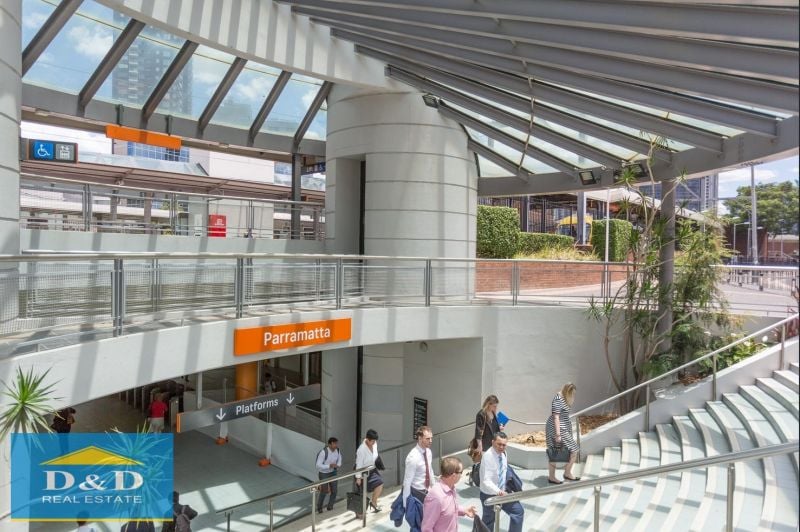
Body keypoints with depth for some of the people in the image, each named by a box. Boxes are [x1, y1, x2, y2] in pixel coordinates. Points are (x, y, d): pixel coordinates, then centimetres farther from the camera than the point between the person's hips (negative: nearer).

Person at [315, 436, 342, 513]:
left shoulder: (337, 450, -13)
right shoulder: (323, 452, -33)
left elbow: (339, 456, 11)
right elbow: (318, 465, -31)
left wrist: (338, 465, -7)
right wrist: (329, 466, -39)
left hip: (333, 472, 5)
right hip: (323, 473, -5)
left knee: (334, 490, 6)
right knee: (323, 492, 5)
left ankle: (330, 507, 28)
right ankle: (319, 508, 32)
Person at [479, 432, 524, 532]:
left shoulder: (503, 454, -3)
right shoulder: (488, 456, -27)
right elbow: (486, 481, -32)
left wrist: (503, 490, 10)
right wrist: (498, 491, -45)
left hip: (503, 492, 7)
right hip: (489, 495, -7)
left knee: (518, 511, 8)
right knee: (488, 523, 8)